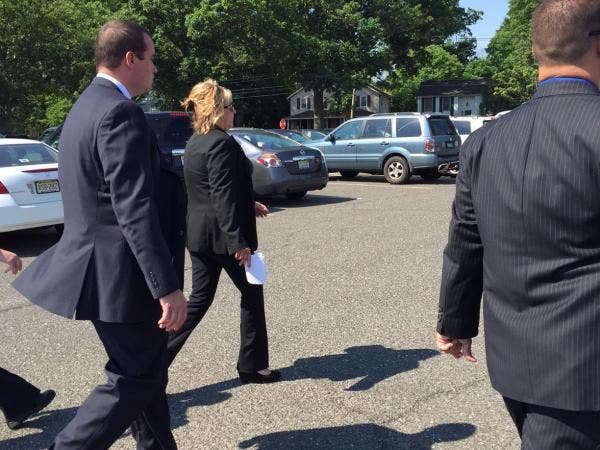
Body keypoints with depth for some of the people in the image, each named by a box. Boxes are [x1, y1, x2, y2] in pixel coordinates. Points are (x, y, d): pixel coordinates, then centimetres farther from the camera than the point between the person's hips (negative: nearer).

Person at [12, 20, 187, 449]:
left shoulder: (85, 106, 13)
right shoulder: (121, 113, -19)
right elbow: (135, 211, -25)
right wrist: (168, 287, -24)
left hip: (98, 261, 10)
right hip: (119, 269, -10)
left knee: (144, 369, 19)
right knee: (136, 376, 3)